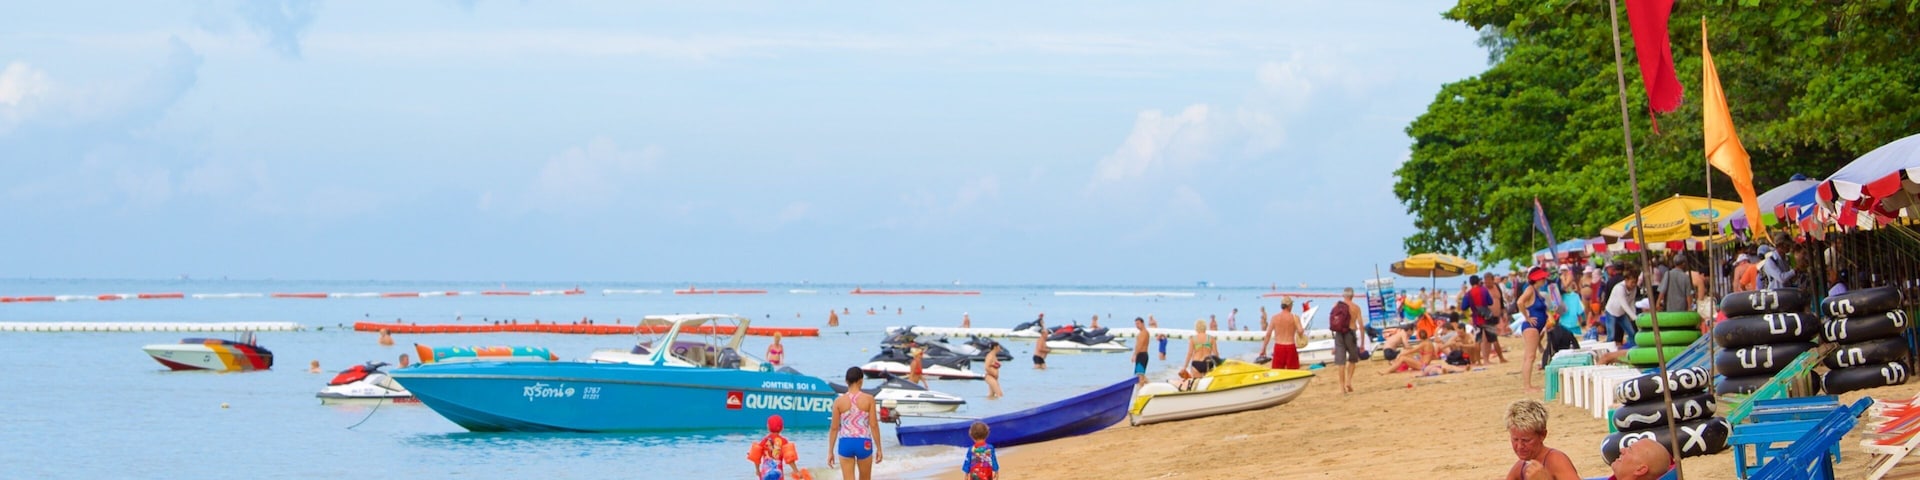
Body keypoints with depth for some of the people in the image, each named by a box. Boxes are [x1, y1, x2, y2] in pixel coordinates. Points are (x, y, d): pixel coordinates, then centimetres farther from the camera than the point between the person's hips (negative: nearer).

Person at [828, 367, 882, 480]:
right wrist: (879, 448, 3)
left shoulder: (839, 401, -2)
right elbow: (874, 425, -6)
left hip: (845, 443, 0)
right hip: (864, 444, 0)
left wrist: (830, 452, 6)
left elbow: (834, 428, 0)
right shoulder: (868, 399, -5)